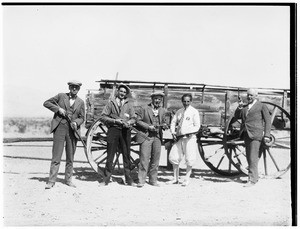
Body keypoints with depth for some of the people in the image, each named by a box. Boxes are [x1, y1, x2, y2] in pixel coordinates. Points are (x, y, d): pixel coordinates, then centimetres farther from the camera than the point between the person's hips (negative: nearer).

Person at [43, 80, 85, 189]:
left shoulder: (80, 102, 11)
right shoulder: (61, 96, 6)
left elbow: (82, 118, 13)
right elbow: (46, 103, 8)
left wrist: (76, 122, -9)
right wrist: (58, 109, -6)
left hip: (72, 130, 3)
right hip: (60, 128, -2)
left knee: (70, 157, 8)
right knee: (56, 156, -6)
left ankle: (68, 179, 20)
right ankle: (51, 181, -3)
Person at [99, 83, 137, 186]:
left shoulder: (129, 105, 13)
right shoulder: (111, 103, 5)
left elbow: (134, 118, 9)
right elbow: (102, 117, 0)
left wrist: (129, 122, -12)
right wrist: (115, 121, -11)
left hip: (125, 131, 2)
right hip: (113, 130, -2)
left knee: (126, 155, 4)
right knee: (110, 155, -2)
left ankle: (128, 179, 10)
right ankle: (106, 179, 4)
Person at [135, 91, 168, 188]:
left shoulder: (162, 111, 13)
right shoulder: (144, 109, -1)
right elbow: (138, 121, -3)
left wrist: (164, 125, -3)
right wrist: (148, 126, -15)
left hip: (157, 137, 5)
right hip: (146, 136, -4)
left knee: (155, 159, 6)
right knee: (144, 159, -8)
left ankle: (153, 180, 16)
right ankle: (141, 180, -2)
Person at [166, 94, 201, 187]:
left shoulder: (194, 112, -1)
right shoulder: (179, 112, 13)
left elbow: (197, 126, -4)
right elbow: (173, 122, 16)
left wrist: (190, 133, -16)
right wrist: (173, 132, 1)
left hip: (189, 138, -5)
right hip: (179, 138, 5)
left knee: (189, 159, -3)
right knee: (174, 157, 4)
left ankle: (187, 179, 11)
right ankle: (176, 178, 17)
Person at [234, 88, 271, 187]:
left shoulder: (262, 106, 1)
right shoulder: (245, 107, 18)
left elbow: (268, 121, -1)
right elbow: (236, 116, 12)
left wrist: (267, 135, -9)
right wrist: (239, 107, -5)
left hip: (255, 134, -7)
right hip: (246, 134, 7)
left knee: (253, 158, -11)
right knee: (249, 157, 11)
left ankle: (252, 180, -9)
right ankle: (255, 177, 23)